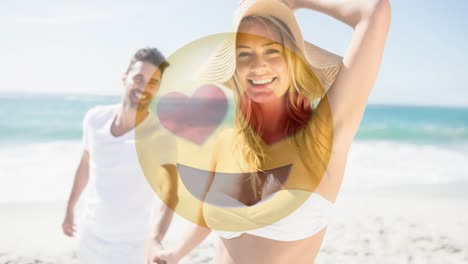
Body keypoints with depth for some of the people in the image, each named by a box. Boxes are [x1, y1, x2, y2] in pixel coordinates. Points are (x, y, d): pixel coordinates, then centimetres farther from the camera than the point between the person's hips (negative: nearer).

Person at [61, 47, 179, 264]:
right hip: (89, 238, 5)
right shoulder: (95, 118, -9)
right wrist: (70, 208, 20)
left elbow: (169, 191, -40)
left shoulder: (161, 134, -25)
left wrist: (155, 239, -58)